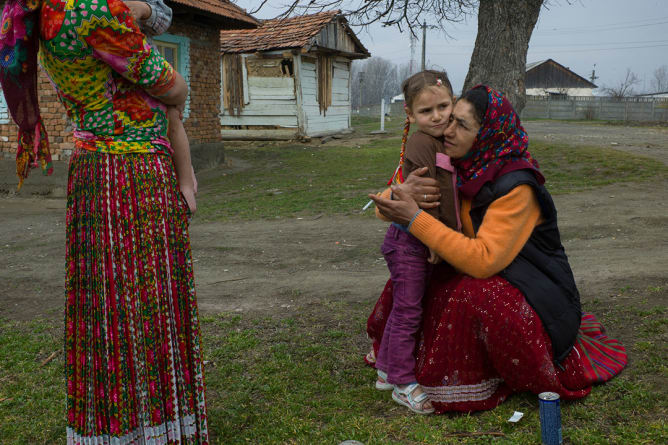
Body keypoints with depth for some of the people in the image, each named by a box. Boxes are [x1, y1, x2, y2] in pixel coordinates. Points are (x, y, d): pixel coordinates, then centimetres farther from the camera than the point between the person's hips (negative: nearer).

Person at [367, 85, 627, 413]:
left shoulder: (515, 186, -25)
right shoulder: (456, 169, -4)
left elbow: (483, 260, -34)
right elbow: (384, 204, -1)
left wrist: (415, 219, -34)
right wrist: (400, 194, -27)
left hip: (535, 293, -7)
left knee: (476, 296, -34)